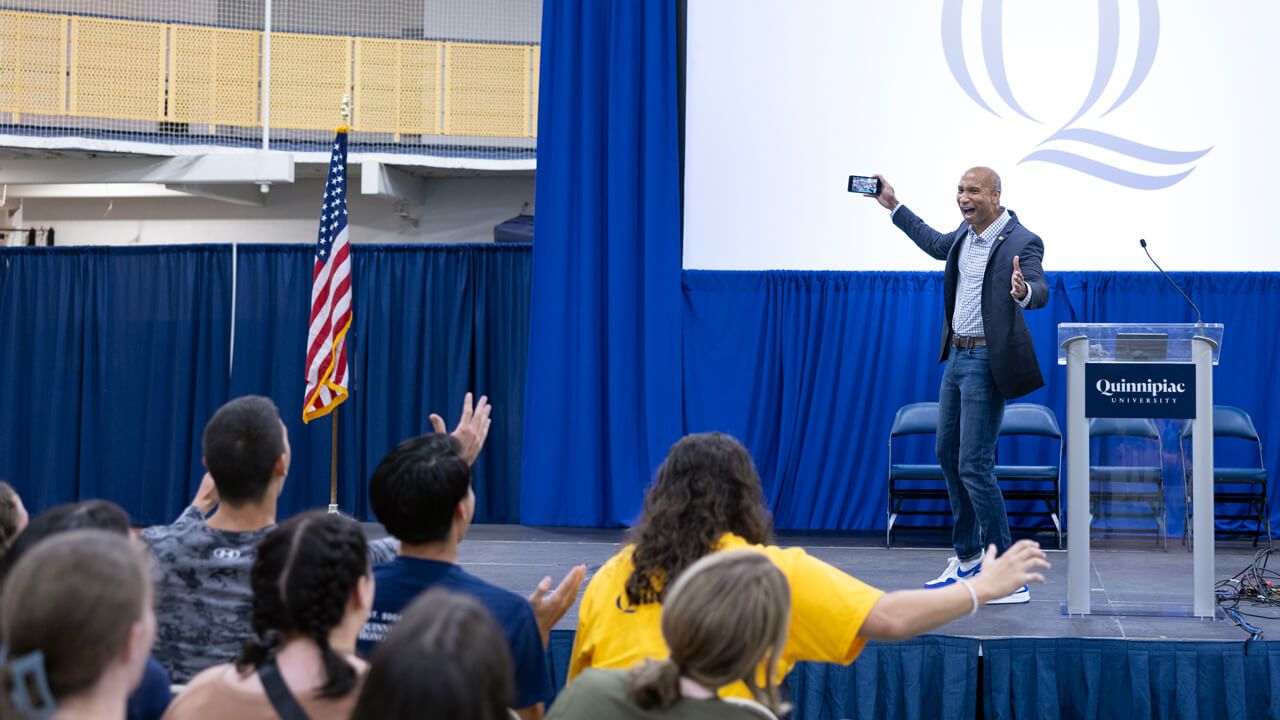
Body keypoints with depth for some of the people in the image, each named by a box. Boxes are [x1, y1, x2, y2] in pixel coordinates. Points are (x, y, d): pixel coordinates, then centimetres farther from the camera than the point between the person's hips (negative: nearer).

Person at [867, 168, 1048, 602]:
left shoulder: (1021, 241, -16)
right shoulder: (966, 233, 8)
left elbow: (1040, 292, -30)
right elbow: (937, 245, 30)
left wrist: (1024, 292, -53)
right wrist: (893, 206, 32)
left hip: (986, 362, -9)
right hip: (957, 355, 9)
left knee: (974, 466, -12)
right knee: (948, 456, 16)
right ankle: (967, 558, 29)